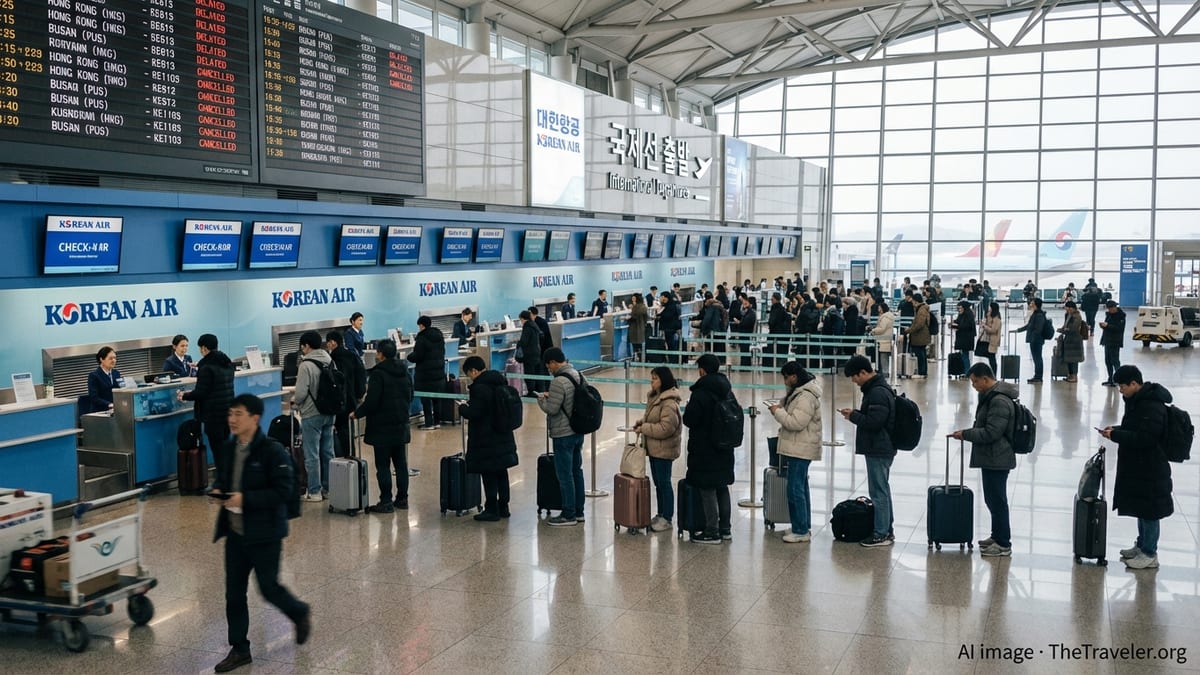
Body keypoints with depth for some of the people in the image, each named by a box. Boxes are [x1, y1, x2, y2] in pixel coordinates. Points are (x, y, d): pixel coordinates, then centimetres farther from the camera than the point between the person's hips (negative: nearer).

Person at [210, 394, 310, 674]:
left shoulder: (272, 451, -18)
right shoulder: (230, 447, 4)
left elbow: (284, 490, -20)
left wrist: (246, 499, -25)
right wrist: (217, 491, -3)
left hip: (264, 534, -6)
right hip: (235, 532, 6)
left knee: (269, 587, 5)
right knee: (234, 592, 9)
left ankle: (301, 614, 36)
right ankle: (239, 649, 21)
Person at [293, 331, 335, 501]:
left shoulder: (306, 365, -17)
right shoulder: (331, 362, 3)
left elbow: (301, 393, -18)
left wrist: (294, 403, 3)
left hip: (311, 415, -7)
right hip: (329, 413, 7)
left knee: (312, 455, 2)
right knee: (327, 453, 14)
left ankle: (314, 491, 7)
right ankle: (327, 488, 21)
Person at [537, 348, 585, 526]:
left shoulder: (559, 382, -23)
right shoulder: (578, 375, 4)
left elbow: (551, 409, -21)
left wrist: (541, 398, -2)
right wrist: (551, 396, 10)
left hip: (563, 435, -9)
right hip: (578, 432, 9)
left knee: (565, 475, 0)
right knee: (577, 471, 16)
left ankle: (568, 515, 7)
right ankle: (578, 511, 25)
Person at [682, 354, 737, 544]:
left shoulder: (701, 393, -19)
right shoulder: (727, 390, 5)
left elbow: (689, 420, -19)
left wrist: (687, 410, 1)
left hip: (704, 450, -8)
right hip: (724, 449, 8)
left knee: (707, 490, -1)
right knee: (722, 487, 17)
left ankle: (712, 532, 4)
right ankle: (725, 529, 25)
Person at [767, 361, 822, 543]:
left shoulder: (806, 397, -19)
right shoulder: (799, 391, 14)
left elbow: (796, 423, -24)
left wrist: (778, 412, -12)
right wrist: (780, 409, 5)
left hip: (801, 449, -11)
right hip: (799, 448, 11)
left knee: (795, 489, -8)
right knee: (801, 488, 17)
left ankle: (801, 531, -3)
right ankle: (804, 527, 25)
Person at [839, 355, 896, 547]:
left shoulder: (878, 392, -20)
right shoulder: (877, 388, 13)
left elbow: (874, 422, -25)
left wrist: (853, 416, -11)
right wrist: (855, 414, 7)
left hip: (878, 450, -11)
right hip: (881, 448, 11)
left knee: (878, 491, -4)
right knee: (882, 490, 16)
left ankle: (881, 534, 2)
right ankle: (887, 531, 25)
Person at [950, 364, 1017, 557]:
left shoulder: (999, 401, -22)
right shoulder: (991, 396, 12)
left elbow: (991, 433, -24)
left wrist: (965, 434, -17)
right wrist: (969, 432, 9)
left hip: (996, 460, -11)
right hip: (991, 459, 11)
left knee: (997, 500, -3)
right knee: (993, 499, 18)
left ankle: (1004, 544, 5)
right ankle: (997, 536, 30)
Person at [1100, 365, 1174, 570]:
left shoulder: (1152, 406, -24)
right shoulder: (1138, 400, 8)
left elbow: (1145, 438, -28)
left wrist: (1115, 435, -21)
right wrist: (1116, 430, 5)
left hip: (1150, 469, -10)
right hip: (1137, 466, 10)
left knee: (1149, 511, 1)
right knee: (1140, 507, 21)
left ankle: (1150, 554, 12)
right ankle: (1142, 545, 35)